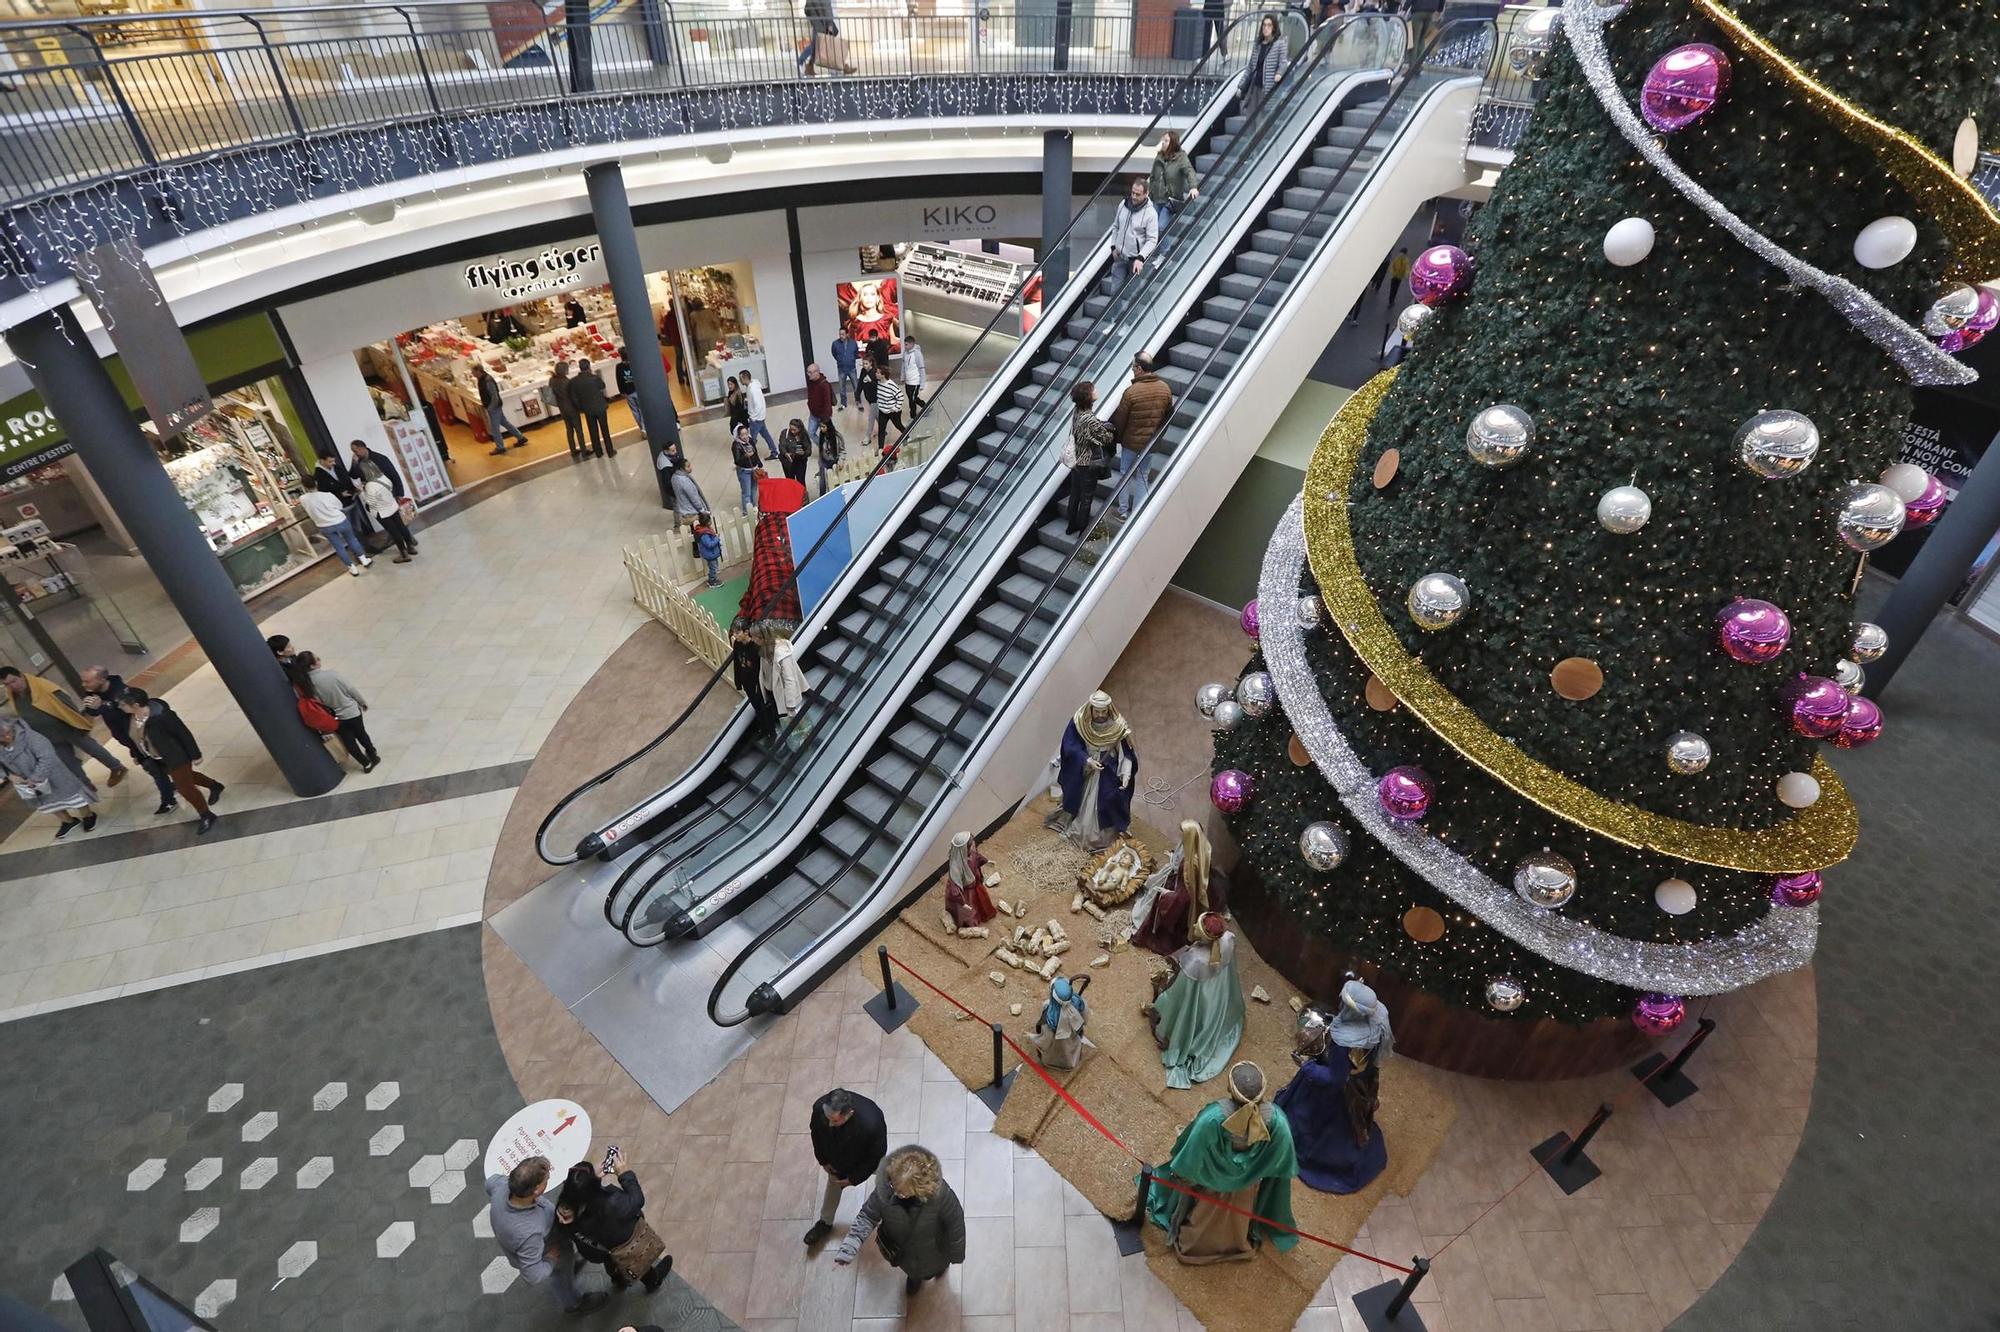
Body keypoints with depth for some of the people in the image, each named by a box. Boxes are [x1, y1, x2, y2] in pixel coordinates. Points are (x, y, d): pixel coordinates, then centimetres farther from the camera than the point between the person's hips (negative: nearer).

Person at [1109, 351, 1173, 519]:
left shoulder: (1131, 391, -22)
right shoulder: (1165, 388, -5)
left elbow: (1119, 420, -14)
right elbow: (1168, 416, 6)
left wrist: (1118, 437, 4)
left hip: (1131, 442, -4)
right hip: (1151, 442, 4)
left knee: (1125, 475, 15)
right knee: (1142, 477, 15)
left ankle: (1123, 510, 23)